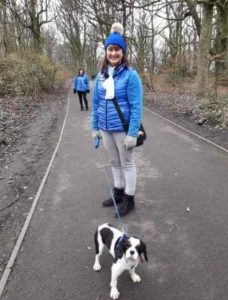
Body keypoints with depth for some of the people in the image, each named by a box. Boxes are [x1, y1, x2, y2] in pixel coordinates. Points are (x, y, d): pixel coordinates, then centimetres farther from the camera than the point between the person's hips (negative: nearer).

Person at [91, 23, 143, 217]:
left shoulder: (130, 75, -11)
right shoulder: (101, 75, 5)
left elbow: (136, 106, -14)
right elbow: (96, 103, 11)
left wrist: (133, 133, -19)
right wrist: (95, 127, 10)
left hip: (123, 129, -6)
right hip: (106, 129, 6)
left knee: (127, 163, 7)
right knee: (115, 162, 18)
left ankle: (129, 200, 23)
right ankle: (118, 193, 36)